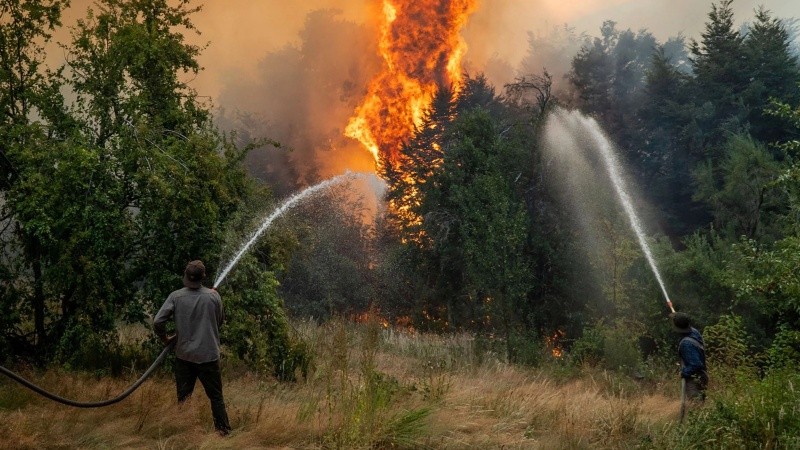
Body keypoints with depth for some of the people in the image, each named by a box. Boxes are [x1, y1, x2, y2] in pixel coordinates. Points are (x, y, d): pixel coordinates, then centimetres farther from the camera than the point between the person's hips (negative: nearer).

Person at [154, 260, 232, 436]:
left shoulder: (176, 296, -8)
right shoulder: (213, 296, -9)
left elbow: (158, 322, -13)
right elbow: (220, 320, 7)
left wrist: (165, 338, 6)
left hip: (184, 354, 1)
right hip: (208, 355, -1)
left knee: (183, 397, 12)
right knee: (216, 396, 10)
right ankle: (223, 430, 14)